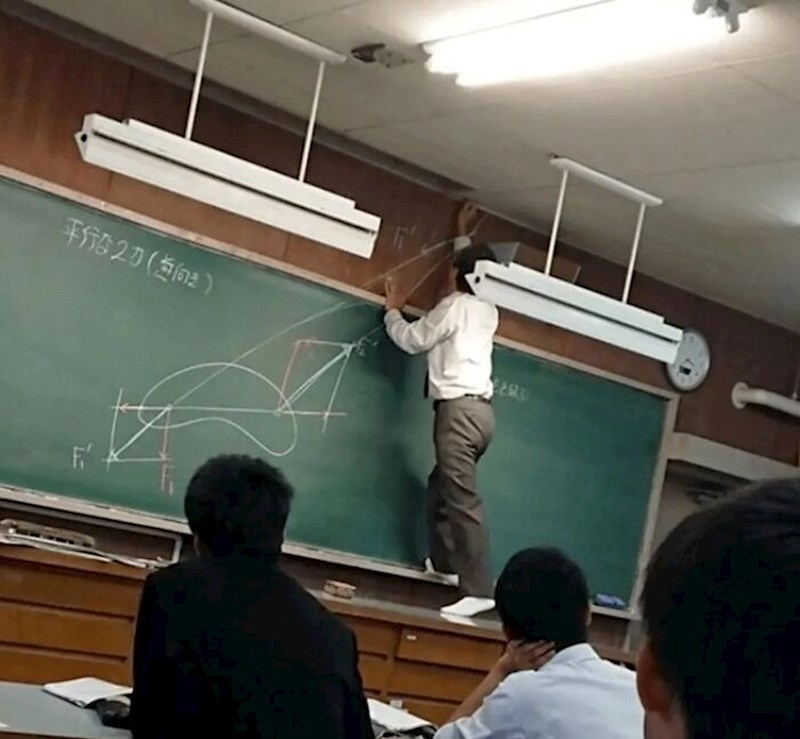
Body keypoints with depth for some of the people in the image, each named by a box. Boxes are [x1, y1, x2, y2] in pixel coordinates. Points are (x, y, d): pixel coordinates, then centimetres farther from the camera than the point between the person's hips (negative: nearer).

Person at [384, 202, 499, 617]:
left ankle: (478, 591, -21)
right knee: (441, 486, 24)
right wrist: (462, 236, 50)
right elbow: (474, 270, 39)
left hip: (459, 409, -9)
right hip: (479, 410, 9)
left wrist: (392, 310, 19)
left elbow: (412, 340, 2)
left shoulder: (454, 305, -5)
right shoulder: (487, 309, 17)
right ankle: (444, 562, 31)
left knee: (463, 500, -15)